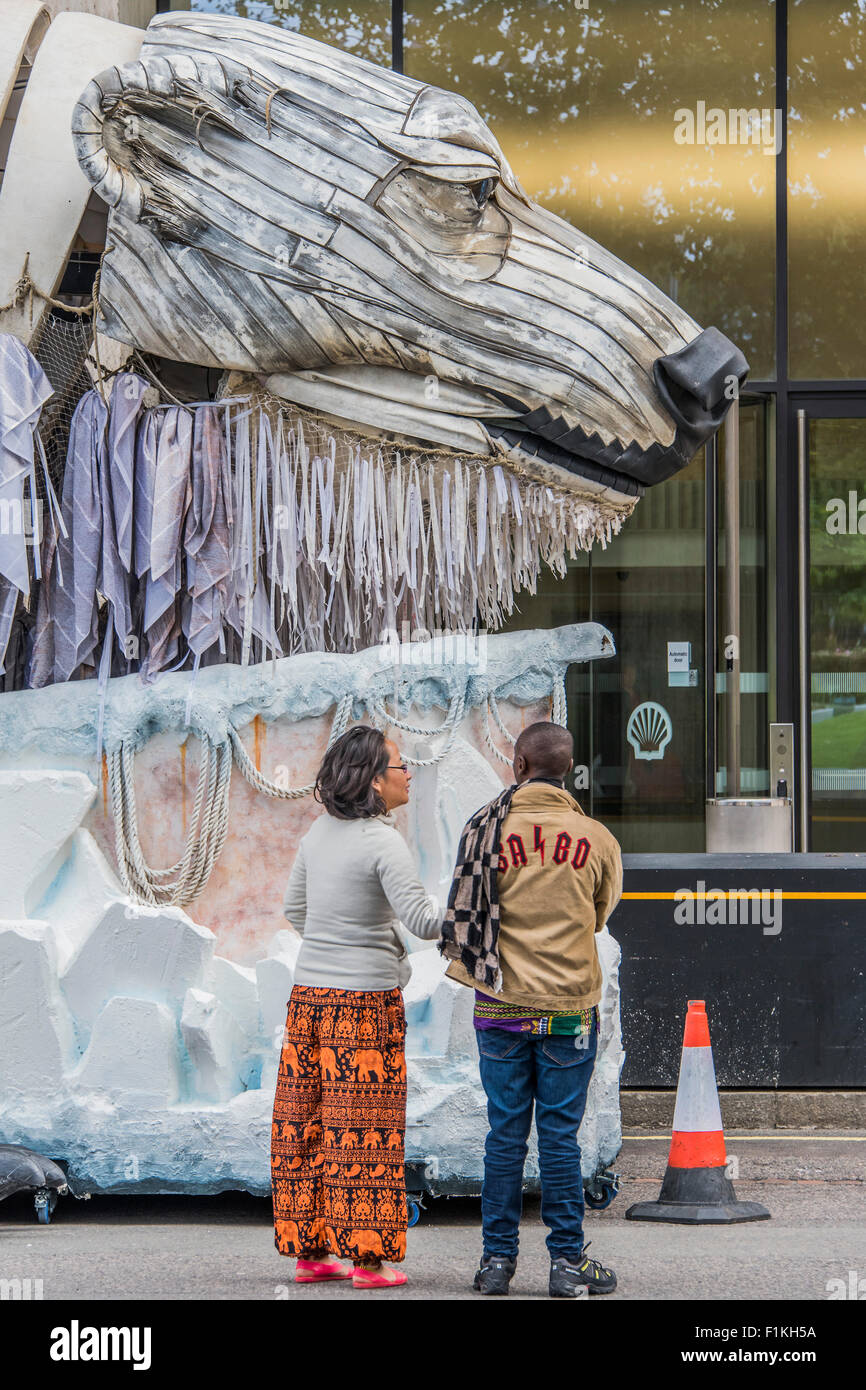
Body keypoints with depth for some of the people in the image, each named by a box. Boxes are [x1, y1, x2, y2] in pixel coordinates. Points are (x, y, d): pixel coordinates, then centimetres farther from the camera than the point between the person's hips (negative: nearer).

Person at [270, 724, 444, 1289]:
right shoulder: (382, 842, -15)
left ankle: (311, 1250, 15)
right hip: (366, 998, -7)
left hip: (309, 993, 7)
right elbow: (423, 921, -21)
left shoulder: (319, 832, 7)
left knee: (308, 1121, 10)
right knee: (365, 1124, -1)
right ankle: (369, 1257, 1)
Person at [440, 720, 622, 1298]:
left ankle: (498, 1259, 9)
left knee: (505, 1135, 7)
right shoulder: (597, 838, -2)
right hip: (571, 1004, 0)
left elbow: (462, 916, 5)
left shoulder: (485, 828, -3)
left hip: (501, 1006, 1)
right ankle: (568, 1261, 6)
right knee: (560, 1135, 4)